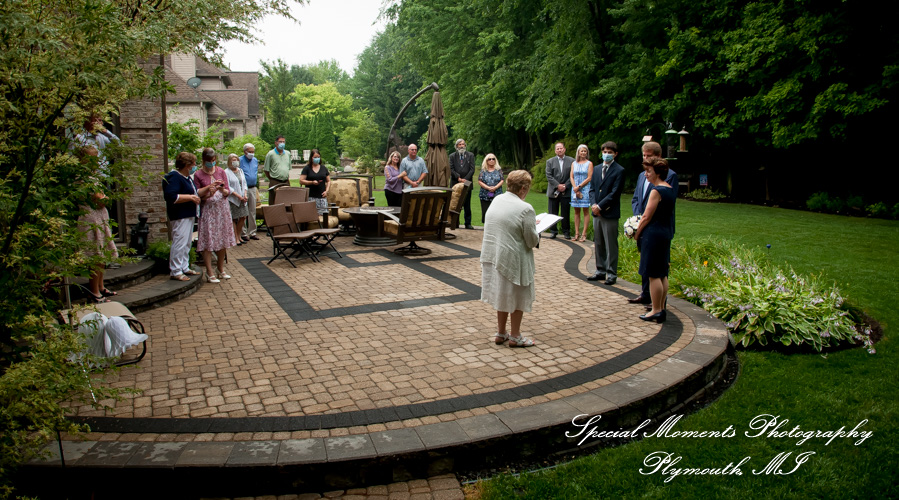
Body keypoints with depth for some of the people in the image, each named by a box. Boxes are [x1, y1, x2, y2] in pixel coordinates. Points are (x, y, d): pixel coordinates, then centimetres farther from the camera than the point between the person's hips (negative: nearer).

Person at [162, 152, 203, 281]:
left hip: (189, 215, 11)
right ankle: (176, 272, -4)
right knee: (179, 243, -9)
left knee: (187, 243, 16)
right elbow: (171, 197, -26)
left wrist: (208, 188, 15)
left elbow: (195, 192, 27)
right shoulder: (174, 177, -15)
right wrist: (190, 197, -22)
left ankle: (185, 268, 25)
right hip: (180, 216, -11)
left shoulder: (187, 178, 17)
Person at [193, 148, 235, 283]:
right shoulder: (198, 174, -1)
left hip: (222, 208, 3)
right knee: (208, 242, -6)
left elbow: (228, 192, 6)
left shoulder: (220, 171, 7)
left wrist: (222, 190, -16)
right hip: (207, 209, -3)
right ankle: (210, 273, -1)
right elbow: (197, 194, -2)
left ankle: (221, 270, 20)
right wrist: (208, 189, -17)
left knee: (223, 241, 6)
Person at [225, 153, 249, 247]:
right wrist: (239, 196, -15)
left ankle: (238, 236, 21)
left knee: (243, 217, 6)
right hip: (232, 199, -6)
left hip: (242, 199, 6)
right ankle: (236, 238, 5)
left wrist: (245, 195, 0)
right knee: (234, 219, -1)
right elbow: (228, 187, -12)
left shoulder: (240, 171, 15)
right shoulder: (226, 172, -7)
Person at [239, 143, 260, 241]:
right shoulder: (240, 160, -6)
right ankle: (243, 233, 0)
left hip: (253, 188, 6)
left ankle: (252, 232, 15)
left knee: (253, 211, 8)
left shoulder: (255, 161, 13)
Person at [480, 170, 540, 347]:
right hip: (512, 259, -7)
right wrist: (536, 236, 7)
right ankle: (515, 336, 22)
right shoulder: (525, 209, -20)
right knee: (518, 297, 12)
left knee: (501, 293, 22)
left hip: (491, 255, 7)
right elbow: (532, 241, -16)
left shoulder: (496, 200, 2)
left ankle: (500, 333, 33)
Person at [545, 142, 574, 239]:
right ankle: (553, 231, 12)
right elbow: (549, 176, -1)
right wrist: (558, 185, -11)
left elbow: (572, 176, 0)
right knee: (553, 213, 4)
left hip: (566, 191, -1)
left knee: (565, 213, 3)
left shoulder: (571, 161, 4)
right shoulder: (550, 161, 6)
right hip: (553, 191, 1)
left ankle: (566, 232, 12)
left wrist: (565, 186, -10)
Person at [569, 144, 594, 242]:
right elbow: (571, 177, 6)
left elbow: (589, 178, -5)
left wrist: (579, 187, -10)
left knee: (585, 211, -3)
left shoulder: (589, 163, 2)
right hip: (575, 189, 4)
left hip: (585, 189, -4)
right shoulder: (574, 164, 12)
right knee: (576, 212, 4)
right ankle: (577, 233, 6)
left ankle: (584, 234, -3)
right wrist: (575, 189, -7)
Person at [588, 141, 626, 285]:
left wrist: (600, 206, -15)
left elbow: (614, 193, -13)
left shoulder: (619, 171, -8)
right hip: (597, 213, 7)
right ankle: (600, 271, 23)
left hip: (610, 213, -6)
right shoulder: (597, 169, 13)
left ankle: (611, 273, 8)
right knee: (598, 244, 13)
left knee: (611, 245, 0)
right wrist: (594, 205, -2)